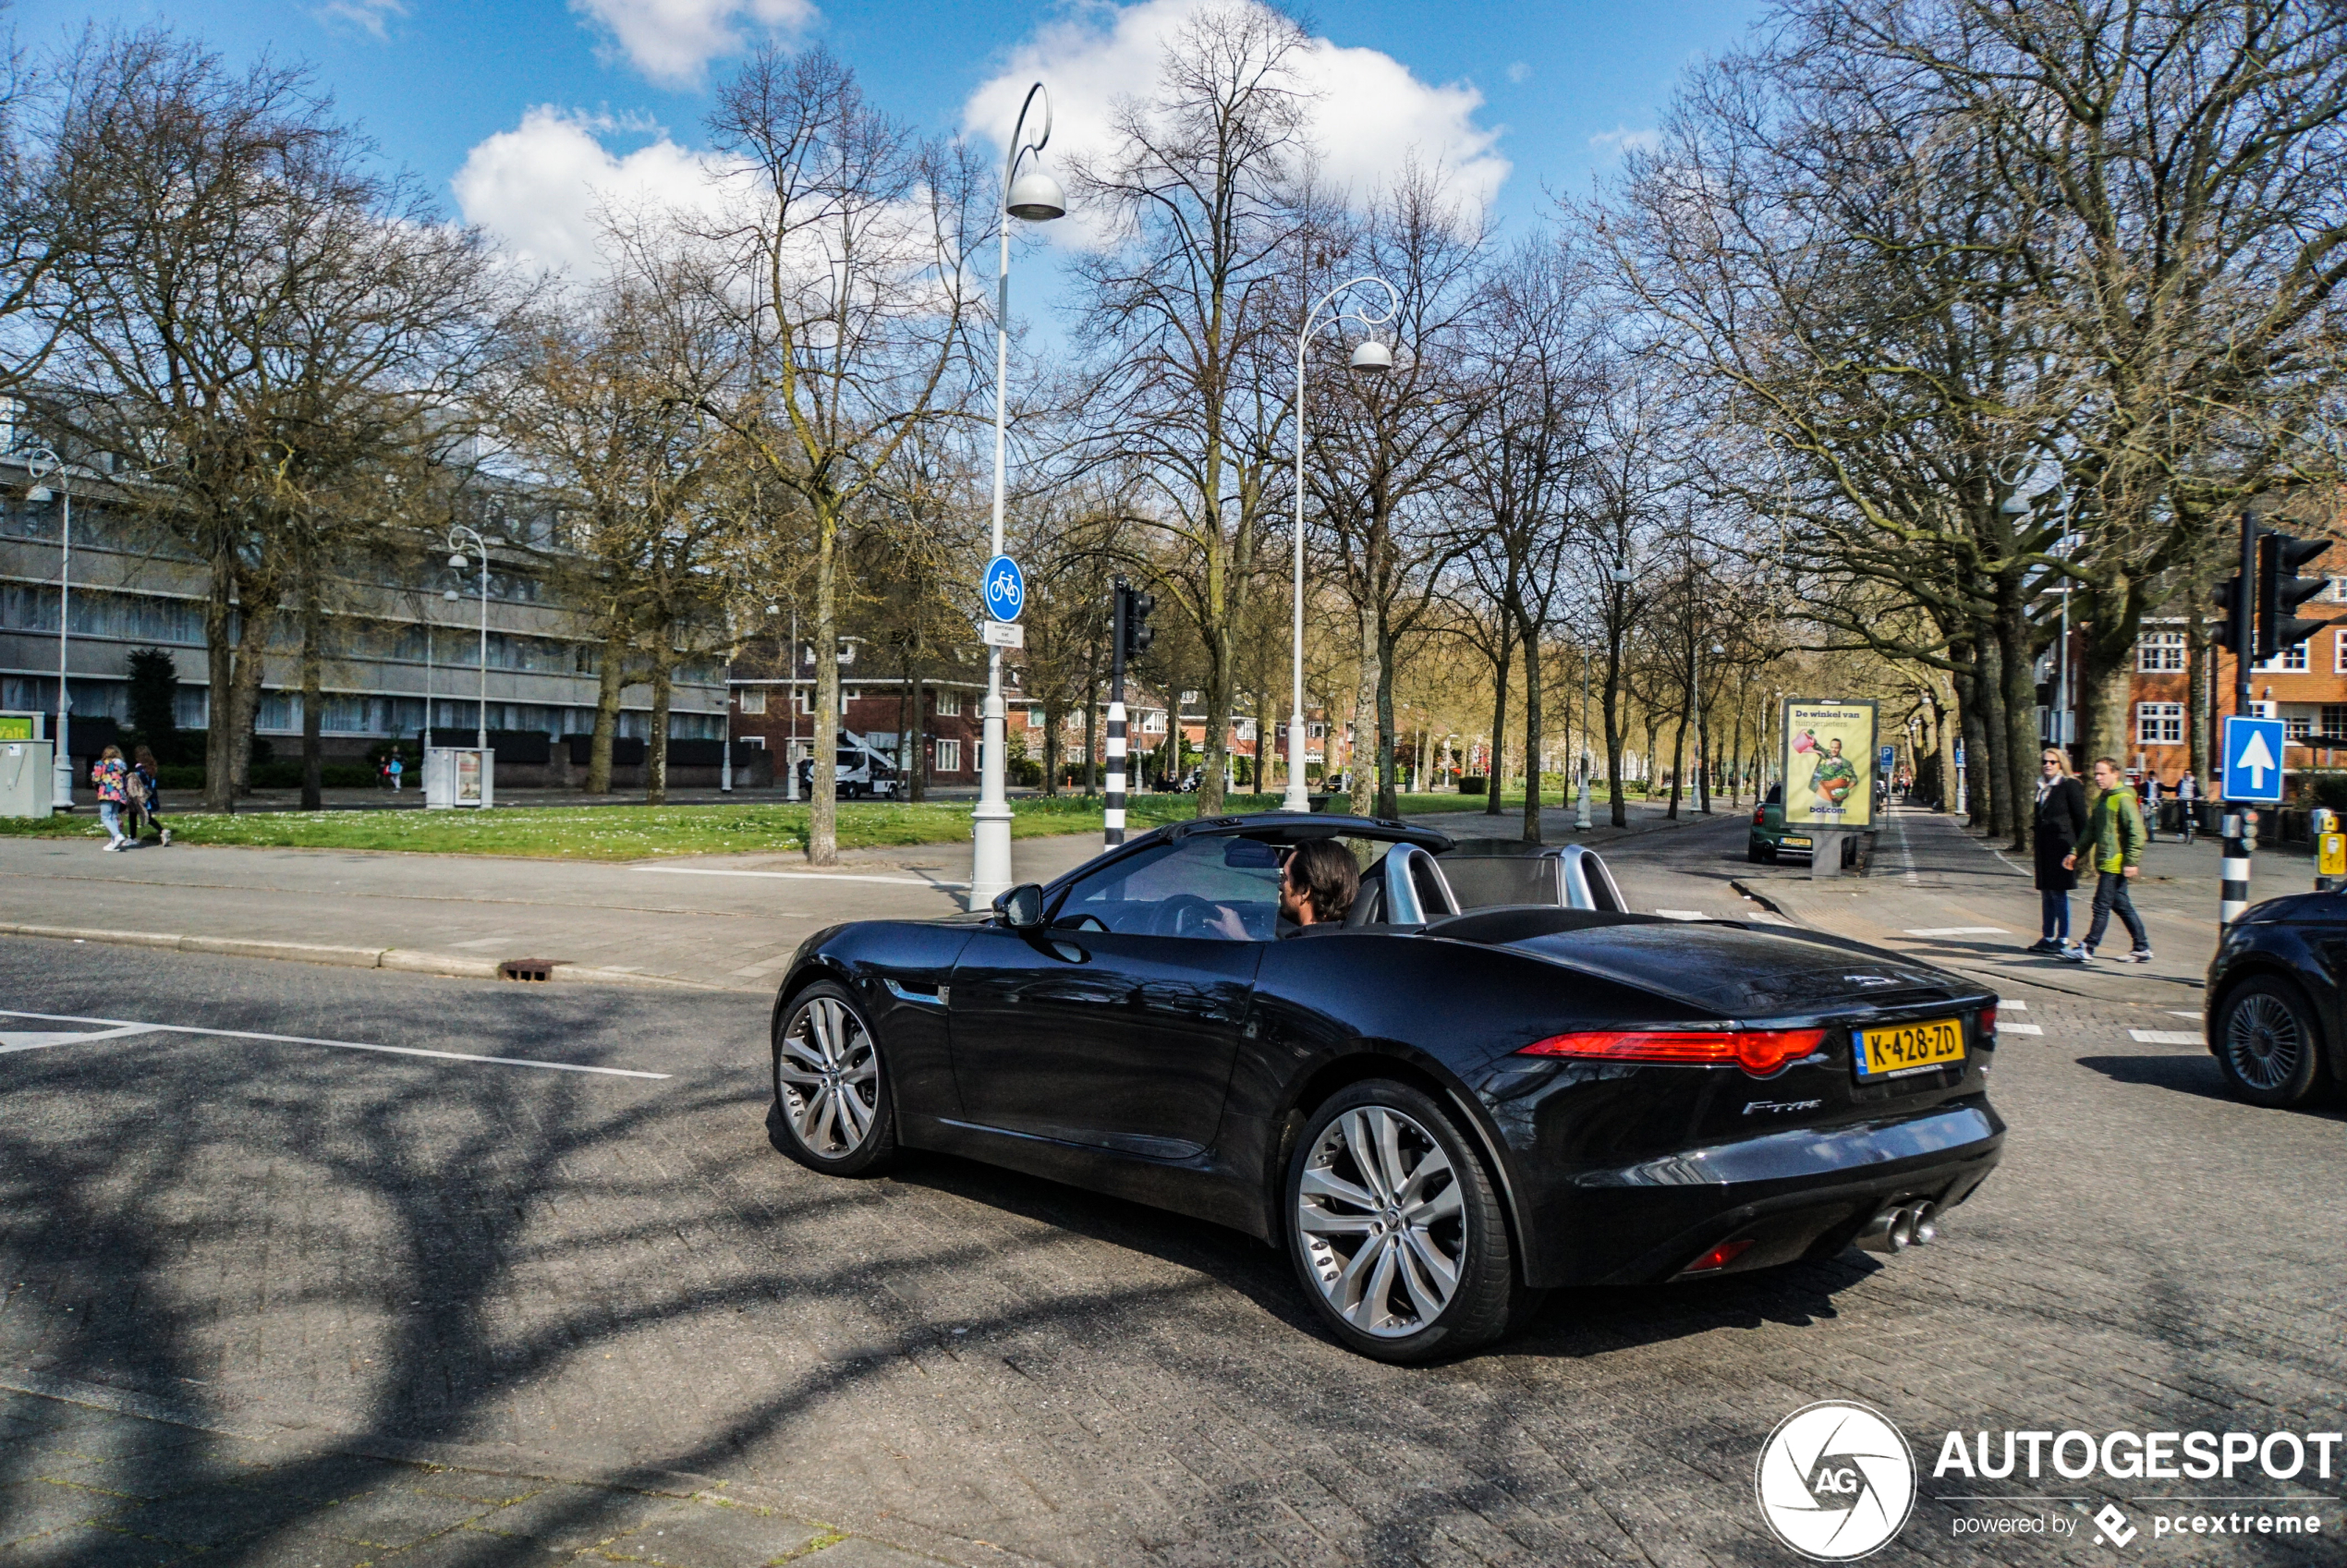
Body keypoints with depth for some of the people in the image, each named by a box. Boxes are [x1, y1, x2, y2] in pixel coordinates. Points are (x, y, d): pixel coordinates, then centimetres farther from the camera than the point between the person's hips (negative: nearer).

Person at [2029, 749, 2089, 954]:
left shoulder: (2071, 786, -7)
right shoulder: (2042, 787, 15)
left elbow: (2081, 820, -8)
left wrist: (2077, 849, -12)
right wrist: (2036, 833, 10)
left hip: (2061, 848, -7)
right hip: (2044, 848, 7)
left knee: (2058, 893, -5)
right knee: (2046, 893, 10)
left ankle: (2063, 940, 1)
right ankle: (2047, 937, 16)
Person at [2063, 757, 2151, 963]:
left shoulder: (2123, 799, -13)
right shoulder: (2102, 799, 16)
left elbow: (2137, 832, -17)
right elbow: (2091, 830, 22)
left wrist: (2132, 861, -20)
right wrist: (2075, 852, 16)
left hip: (2115, 863, -9)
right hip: (2105, 862, 9)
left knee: (2102, 906, -6)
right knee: (2122, 906, 13)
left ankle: (2088, 949, -3)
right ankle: (2142, 948, 19)